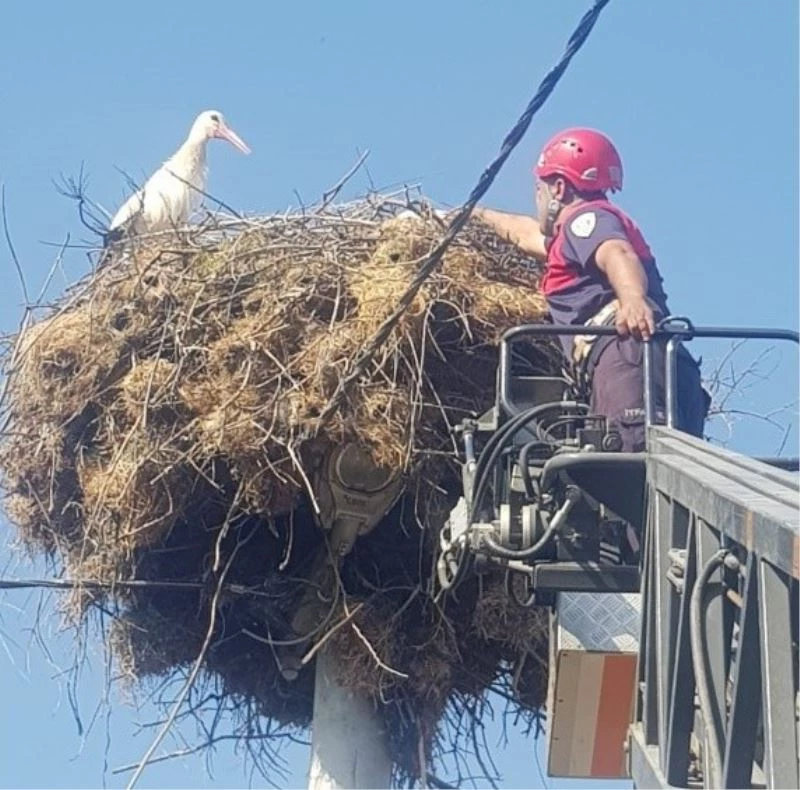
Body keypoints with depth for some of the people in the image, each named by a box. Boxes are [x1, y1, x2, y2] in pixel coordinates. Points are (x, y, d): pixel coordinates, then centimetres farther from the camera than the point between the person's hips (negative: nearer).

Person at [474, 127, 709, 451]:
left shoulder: (586, 218, 12)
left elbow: (618, 254, -13)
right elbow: (528, 235, 64)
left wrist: (633, 299, -35)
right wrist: (479, 216, 81)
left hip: (627, 354, -9)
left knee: (639, 458, -29)